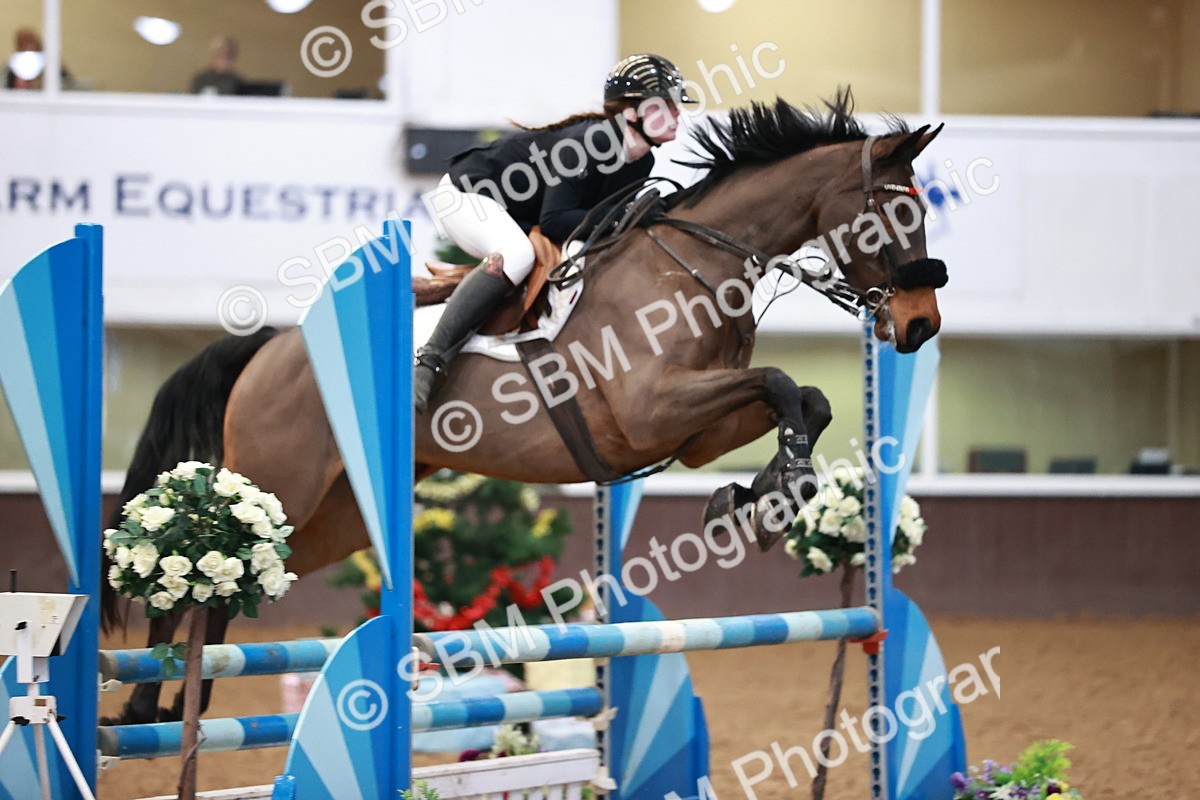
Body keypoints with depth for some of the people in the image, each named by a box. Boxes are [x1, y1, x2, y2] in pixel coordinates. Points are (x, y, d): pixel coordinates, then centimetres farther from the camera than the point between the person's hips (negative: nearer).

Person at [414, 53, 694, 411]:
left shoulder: (642, 163, -5)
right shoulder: (590, 143, -32)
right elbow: (553, 222, -34)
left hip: (521, 218, 10)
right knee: (515, 256, -37)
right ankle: (429, 361, -37)